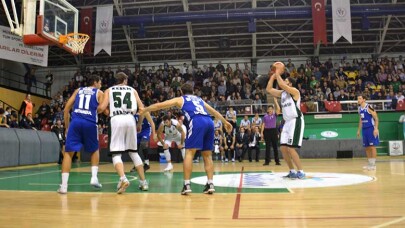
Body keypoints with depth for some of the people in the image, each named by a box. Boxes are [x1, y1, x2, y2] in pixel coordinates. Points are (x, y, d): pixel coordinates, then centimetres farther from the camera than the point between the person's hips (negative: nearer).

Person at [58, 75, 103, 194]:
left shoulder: (78, 90, 23)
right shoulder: (99, 93, 15)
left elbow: (66, 109, 16)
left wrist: (67, 126, 20)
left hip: (75, 121, 1)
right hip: (90, 123, -1)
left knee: (68, 152, 5)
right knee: (94, 150, 22)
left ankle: (64, 185, -4)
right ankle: (94, 177, 9)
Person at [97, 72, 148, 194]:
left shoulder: (109, 90, 18)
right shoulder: (132, 90, 22)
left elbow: (102, 108, 3)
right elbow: (141, 108, 12)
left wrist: (96, 111, 26)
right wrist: (140, 123, 26)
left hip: (117, 120, -2)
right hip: (130, 119, 2)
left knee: (116, 154, 2)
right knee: (133, 152, 17)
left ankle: (123, 179, -24)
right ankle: (143, 182, 18)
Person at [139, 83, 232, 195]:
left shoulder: (180, 99, 24)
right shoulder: (199, 99, 36)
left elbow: (160, 105, 26)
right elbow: (214, 112, 40)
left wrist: (144, 110, 38)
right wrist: (225, 122, 50)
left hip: (197, 122, -5)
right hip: (209, 122, 5)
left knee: (189, 153, 0)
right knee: (207, 155, 13)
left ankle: (187, 185, -7)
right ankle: (210, 184, 8)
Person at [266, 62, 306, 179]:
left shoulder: (294, 91, -9)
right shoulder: (282, 93, 15)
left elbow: (281, 84, -24)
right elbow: (269, 89, 15)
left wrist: (278, 74, -8)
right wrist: (273, 75, 11)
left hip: (296, 121, -9)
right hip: (288, 122, 9)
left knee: (290, 148, -14)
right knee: (283, 148, 5)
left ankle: (301, 172, -5)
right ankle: (292, 171, 15)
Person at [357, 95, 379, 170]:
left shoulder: (369, 107, -13)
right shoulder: (359, 108, 10)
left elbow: (376, 118, -13)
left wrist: (376, 128, -20)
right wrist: (359, 130, 19)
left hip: (371, 128, -7)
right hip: (364, 129, 7)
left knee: (372, 146, -5)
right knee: (367, 147, 9)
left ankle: (373, 164, 0)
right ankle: (370, 163, 17)